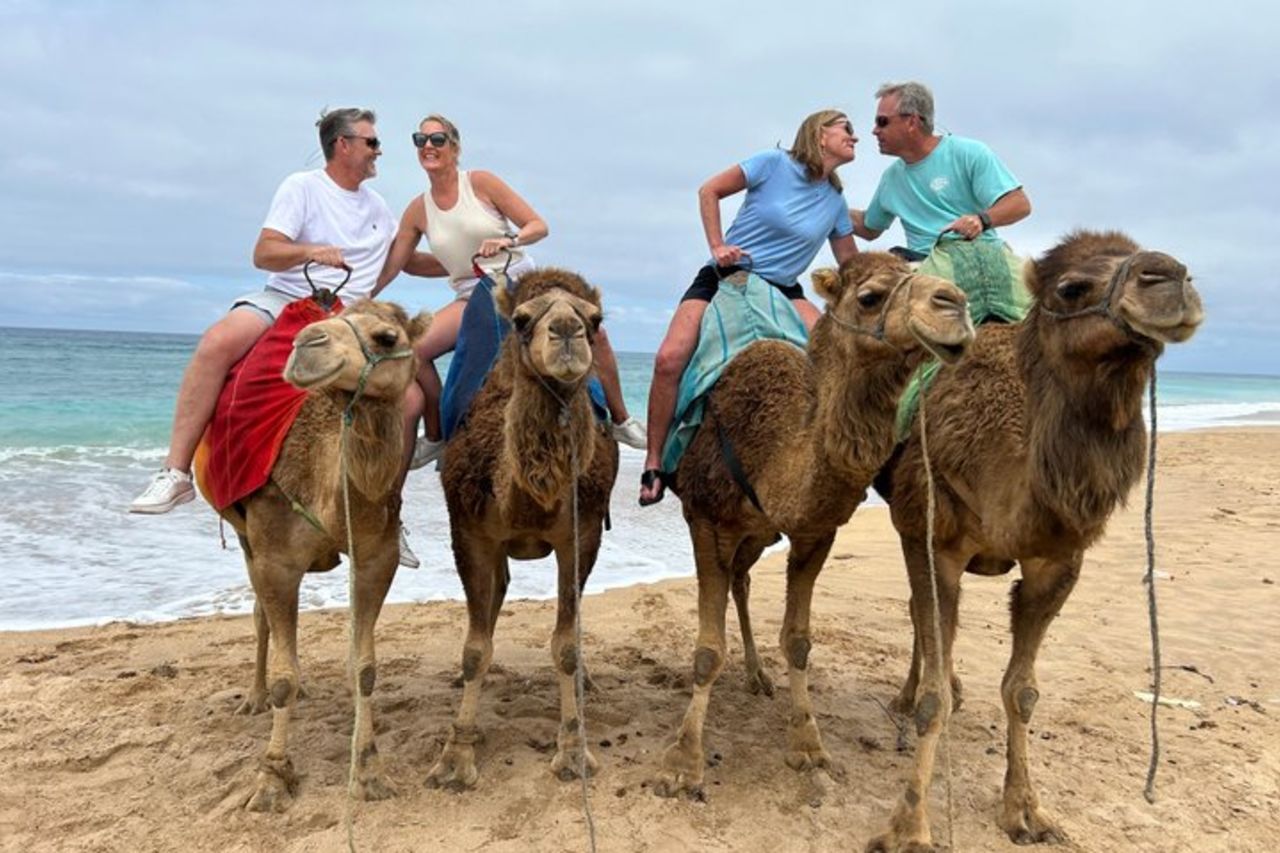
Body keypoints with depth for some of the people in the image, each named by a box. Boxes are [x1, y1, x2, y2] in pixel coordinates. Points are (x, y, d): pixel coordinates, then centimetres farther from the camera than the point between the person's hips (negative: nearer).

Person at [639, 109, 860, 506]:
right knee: (669, 359, -24)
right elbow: (709, 191, -2)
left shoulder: (835, 202, 8)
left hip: (781, 290, 4)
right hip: (725, 276, -4)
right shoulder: (775, 163, -5)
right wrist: (717, 246, -11)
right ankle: (654, 463, -11)